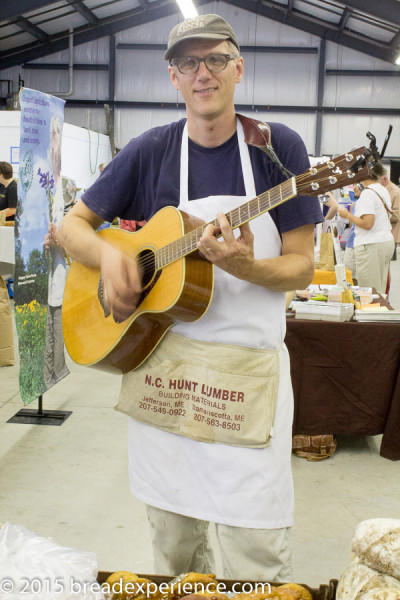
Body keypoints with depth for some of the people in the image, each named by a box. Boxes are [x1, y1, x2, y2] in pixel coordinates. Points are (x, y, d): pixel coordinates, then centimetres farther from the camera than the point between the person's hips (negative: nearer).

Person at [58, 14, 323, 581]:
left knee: (257, 558, 0)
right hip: (161, 363, 2)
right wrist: (108, 254, -13)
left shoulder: (278, 146, -1)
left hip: (248, 368, -2)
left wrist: (243, 266, -23)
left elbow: (302, 267, -3)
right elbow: (71, 225, 9)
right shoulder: (150, 151, 4)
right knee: (174, 548, 15)